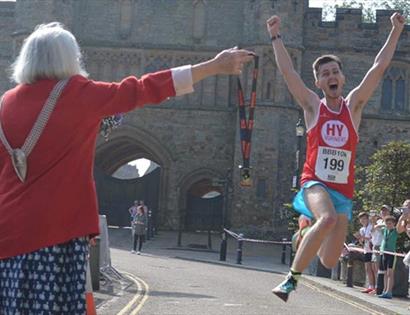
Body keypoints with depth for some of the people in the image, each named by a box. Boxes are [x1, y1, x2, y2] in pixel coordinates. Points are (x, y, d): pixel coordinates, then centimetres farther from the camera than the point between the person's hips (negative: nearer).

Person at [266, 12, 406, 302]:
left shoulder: (353, 105, 9)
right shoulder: (313, 106, 5)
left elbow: (379, 67, 4)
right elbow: (287, 71, 2)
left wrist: (396, 32, 0)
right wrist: (276, 36, 3)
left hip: (344, 190, 3)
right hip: (315, 182, -3)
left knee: (329, 262, 1)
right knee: (328, 218, -38)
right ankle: (291, 279, -27)